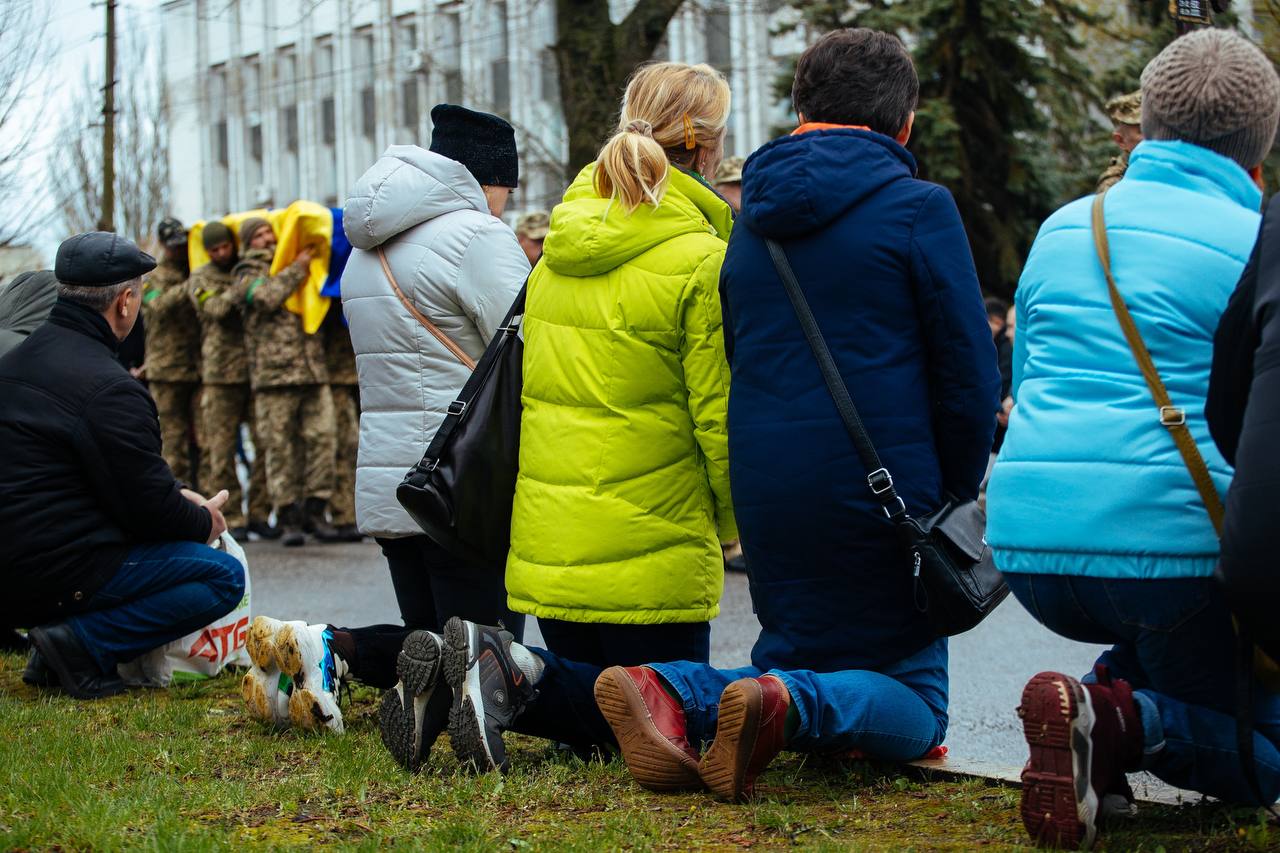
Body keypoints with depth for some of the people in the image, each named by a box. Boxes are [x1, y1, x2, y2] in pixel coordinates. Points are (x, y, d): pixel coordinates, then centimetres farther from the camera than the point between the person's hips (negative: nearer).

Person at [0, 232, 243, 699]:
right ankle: (83, 643, -11)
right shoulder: (108, 388, -18)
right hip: (57, 577, -9)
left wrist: (175, 494, 16)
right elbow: (149, 508, -14)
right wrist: (204, 522, 6)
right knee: (224, 577, -3)